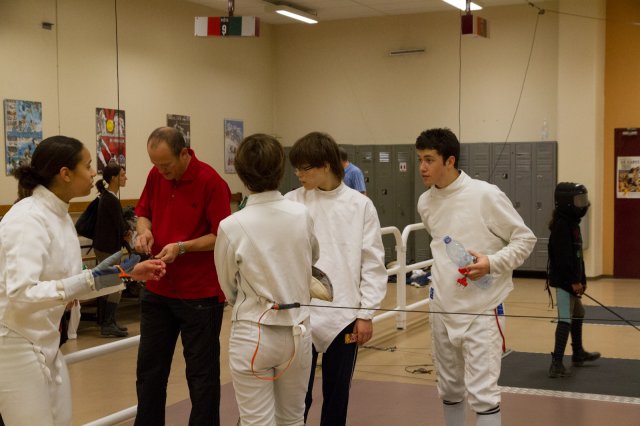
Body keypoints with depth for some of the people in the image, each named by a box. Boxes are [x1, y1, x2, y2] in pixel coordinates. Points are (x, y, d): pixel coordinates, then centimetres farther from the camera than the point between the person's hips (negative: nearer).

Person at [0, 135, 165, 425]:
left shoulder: (58, 215, 7)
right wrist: (89, 281, -34)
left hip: (43, 343, 9)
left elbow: (66, 281, 14)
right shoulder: (29, 219, -23)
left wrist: (128, 272, 6)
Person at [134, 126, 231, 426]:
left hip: (200, 294, -6)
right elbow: (143, 211, 17)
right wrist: (144, 230, -5)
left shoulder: (211, 182, -15)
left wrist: (182, 247, -23)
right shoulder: (156, 176, 3)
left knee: (201, 371, 5)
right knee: (149, 367, 12)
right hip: (157, 289, 6)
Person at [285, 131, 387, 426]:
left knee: (337, 393, 13)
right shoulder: (291, 203, -2)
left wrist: (366, 314, -2)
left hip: (343, 315, 0)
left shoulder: (360, 205, -3)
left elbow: (373, 264, 0)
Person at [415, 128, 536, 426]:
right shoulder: (425, 202, 4)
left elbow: (525, 239, -9)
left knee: (481, 392, -8)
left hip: (482, 308, -6)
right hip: (443, 306, 6)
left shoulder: (485, 194, -15)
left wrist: (491, 263, -21)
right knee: (449, 387, 16)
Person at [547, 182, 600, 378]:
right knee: (566, 319, -12)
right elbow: (563, 257, -23)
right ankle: (556, 364, -13)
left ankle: (578, 354, 39)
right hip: (564, 281, -11)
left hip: (571, 279, 11)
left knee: (578, 314, 23)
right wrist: (574, 281, -23)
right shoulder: (561, 225, -18)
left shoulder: (572, 223, 13)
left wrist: (581, 279, 18)